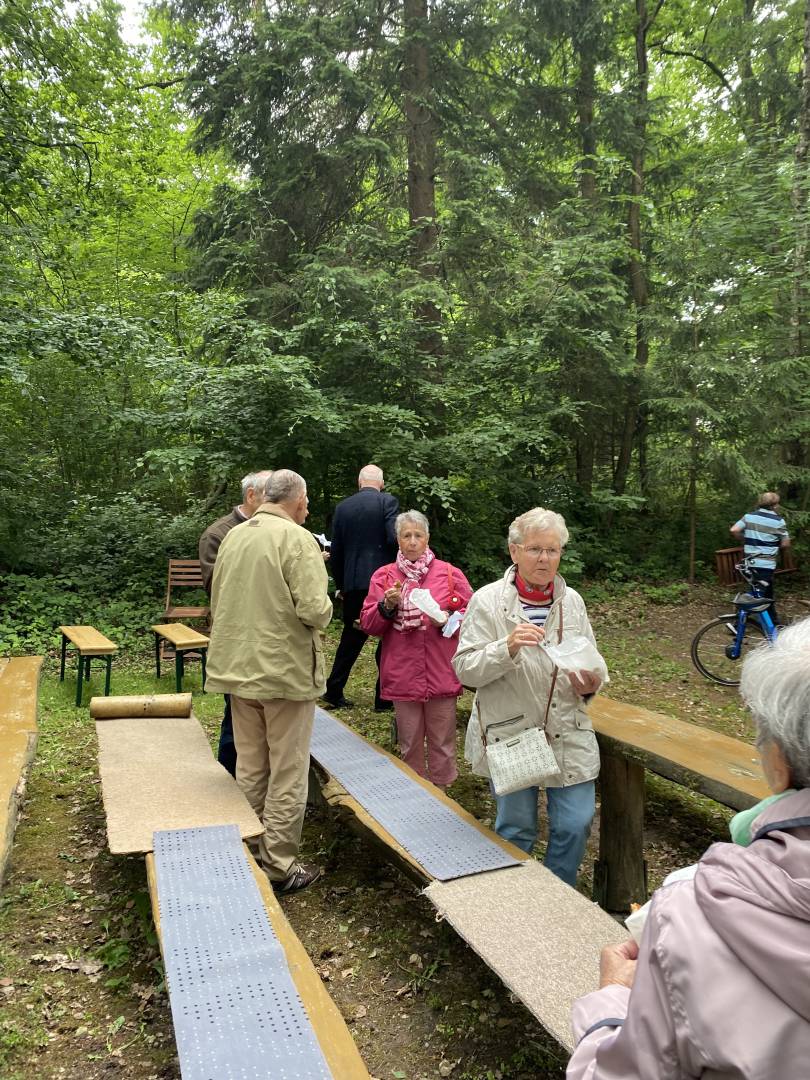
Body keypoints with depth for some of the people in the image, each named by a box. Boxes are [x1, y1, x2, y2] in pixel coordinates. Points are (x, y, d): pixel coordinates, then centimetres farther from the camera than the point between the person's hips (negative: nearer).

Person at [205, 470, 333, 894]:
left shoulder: (233, 537, 6)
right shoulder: (297, 540, -15)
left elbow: (217, 601, 14)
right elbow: (314, 610, -22)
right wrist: (325, 605, -1)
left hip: (238, 668, 7)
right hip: (286, 671, -6)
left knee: (249, 769, 19)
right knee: (287, 775, 7)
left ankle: (249, 853, 30)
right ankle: (279, 864, 15)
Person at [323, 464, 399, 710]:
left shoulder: (342, 507, 9)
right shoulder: (387, 501, -4)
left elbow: (336, 552, 10)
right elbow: (394, 538, -16)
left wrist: (340, 584, 20)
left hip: (352, 584, 4)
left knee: (351, 637, 17)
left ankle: (334, 691, 20)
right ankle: (385, 697, 11)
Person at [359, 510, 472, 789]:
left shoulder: (450, 573, 4)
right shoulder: (383, 576, 6)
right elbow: (368, 624, 4)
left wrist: (448, 619, -12)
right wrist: (387, 606, -14)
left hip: (442, 675, -1)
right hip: (402, 675, 1)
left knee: (442, 743, 6)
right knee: (409, 745, 11)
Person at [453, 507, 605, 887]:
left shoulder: (572, 601, 7)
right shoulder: (488, 601, -7)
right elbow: (465, 670, -12)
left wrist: (591, 684, -6)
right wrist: (508, 647, -28)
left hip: (568, 735, 4)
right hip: (509, 735, -3)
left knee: (575, 824, 3)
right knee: (516, 828, 8)